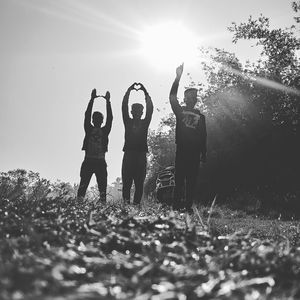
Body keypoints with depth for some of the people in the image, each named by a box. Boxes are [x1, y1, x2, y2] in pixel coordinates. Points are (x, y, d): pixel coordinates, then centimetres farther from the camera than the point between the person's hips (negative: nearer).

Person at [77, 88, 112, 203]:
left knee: (102, 186, -4)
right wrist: (92, 100, -2)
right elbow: (87, 115, 3)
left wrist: (108, 102, 0)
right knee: (83, 185, -6)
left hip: (100, 162, 1)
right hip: (88, 161, -1)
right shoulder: (89, 129, 8)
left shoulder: (105, 130, 9)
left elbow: (110, 118, 3)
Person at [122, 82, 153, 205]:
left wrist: (145, 91, 8)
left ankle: (136, 203, -3)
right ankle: (126, 202, -6)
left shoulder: (144, 123, 14)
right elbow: (124, 106, 7)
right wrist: (129, 90, 5)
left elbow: (150, 108, 8)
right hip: (129, 153, 0)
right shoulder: (128, 122, 13)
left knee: (139, 182, -3)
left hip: (141, 154, 1)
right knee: (126, 181, -6)